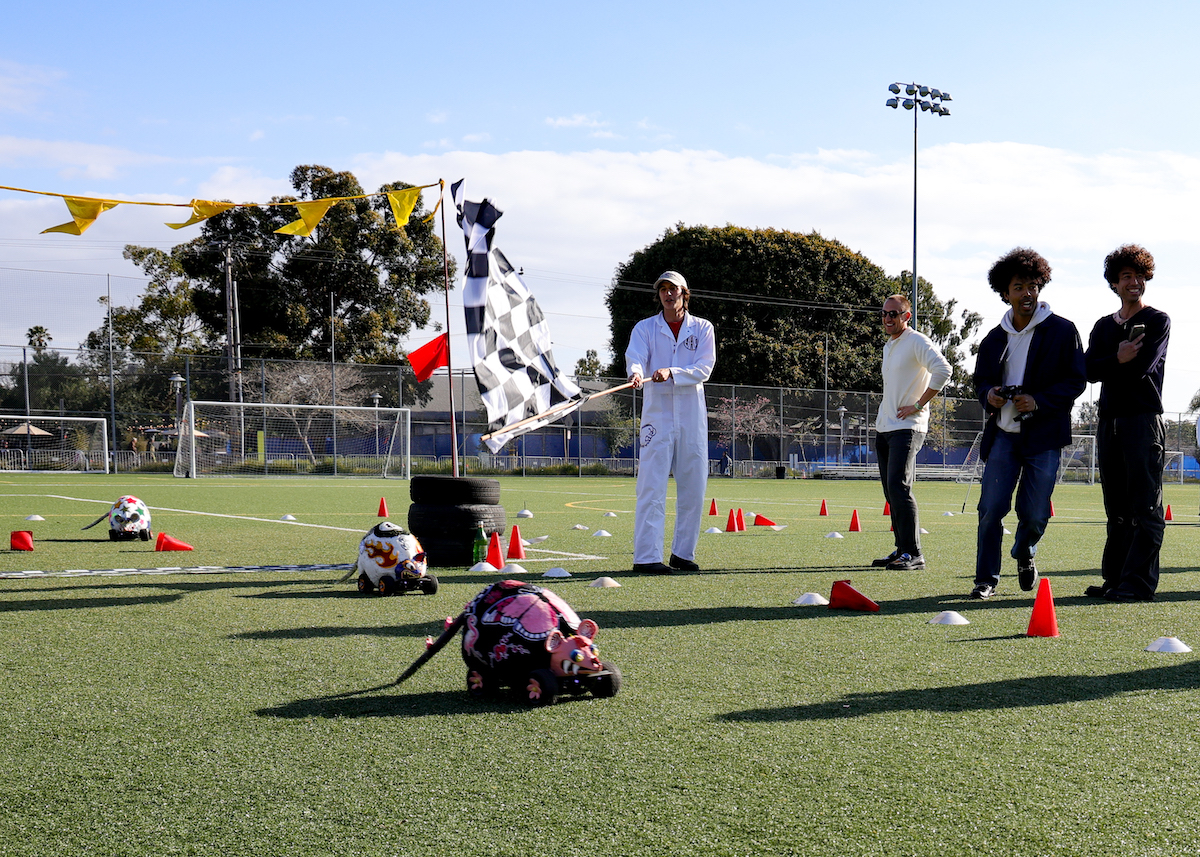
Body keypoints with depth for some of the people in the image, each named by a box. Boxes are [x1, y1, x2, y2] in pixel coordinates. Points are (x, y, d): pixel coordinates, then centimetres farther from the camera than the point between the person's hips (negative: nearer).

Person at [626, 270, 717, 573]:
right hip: (657, 414, -2)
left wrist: (671, 372, -20)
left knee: (693, 487, 4)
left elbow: (704, 368, -4)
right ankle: (646, 556, -12)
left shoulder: (703, 329, 9)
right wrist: (637, 373, -34)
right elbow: (634, 357, -10)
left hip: (692, 415, 2)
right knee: (652, 486, -10)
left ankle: (683, 553, 16)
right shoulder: (645, 328, 8)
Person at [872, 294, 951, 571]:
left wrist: (918, 405, -19)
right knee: (891, 492, 8)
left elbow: (943, 370, -22)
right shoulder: (888, 346, 19)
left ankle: (913, 553, -18)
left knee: (898, 486, -19)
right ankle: (901, 550, 14)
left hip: (907, 427, -9)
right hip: (884, 428, 9)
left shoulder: (917, 342, -8)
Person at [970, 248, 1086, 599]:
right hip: (1003, 434, 3)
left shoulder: (1062, 331, 0)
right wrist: (988, 394, -2)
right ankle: (986, 579, 5)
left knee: (1034, 514, 0)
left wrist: (1039, 401, -16)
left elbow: (1076, 381, -2)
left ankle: (1024, 555, 34)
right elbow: (981, 379, 22)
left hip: (1044, 437, -3)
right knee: (991, 508, -7)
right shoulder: (994, 338, 11)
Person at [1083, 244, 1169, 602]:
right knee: (1117, 510, 9)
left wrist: (1109, 366, 0)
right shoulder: (1104, 326, 19)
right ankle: (1114, 580, 12)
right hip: (1109, 422, 6)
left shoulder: (1158, 321, 3)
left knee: (1145, 509, -9)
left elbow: (1141, 367, -11)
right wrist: (1118, 360, -12)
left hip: (1144, 421, -6)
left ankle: (1138, 583, -11)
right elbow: (1090, 370, 3)